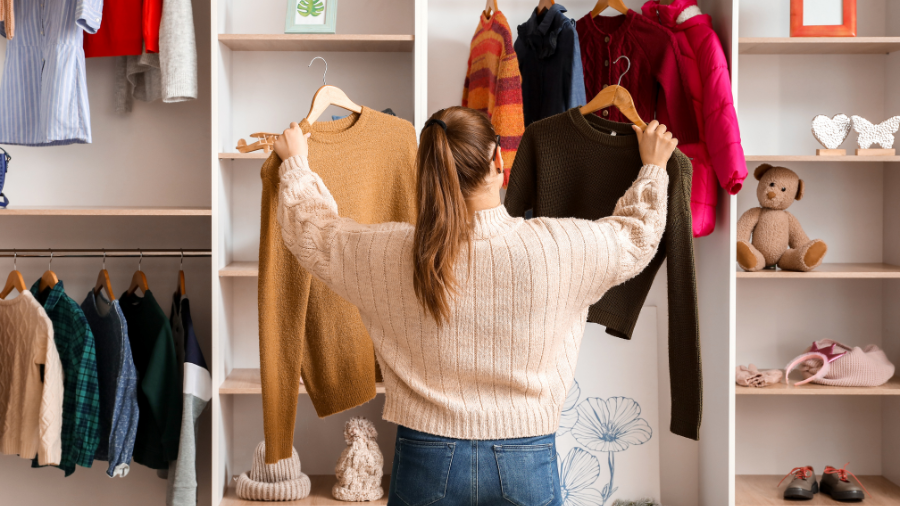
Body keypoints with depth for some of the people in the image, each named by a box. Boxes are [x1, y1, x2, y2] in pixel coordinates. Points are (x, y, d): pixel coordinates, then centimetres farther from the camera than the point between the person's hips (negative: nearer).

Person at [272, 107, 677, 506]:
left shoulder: (389, 254, -11)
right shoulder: (556, 247, -14)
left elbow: (311, 232, 8)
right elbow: (636, 237, 7)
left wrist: (295, 163, 26)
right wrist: (654, 168, 25)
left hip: (426, 458, 1)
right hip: (524, 462, 0)